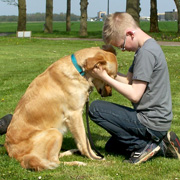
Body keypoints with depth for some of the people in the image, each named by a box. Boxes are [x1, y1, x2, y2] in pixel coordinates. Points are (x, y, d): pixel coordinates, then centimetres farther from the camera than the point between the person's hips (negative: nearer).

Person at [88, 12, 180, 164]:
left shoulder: (146, 52, -21)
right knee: (111, 146, 22)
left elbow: (134, 94, -23)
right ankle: (161, 145, 11)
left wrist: (105, 77, -15)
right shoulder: (146, 47, 10)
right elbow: (129, 80, 11)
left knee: (95, 108, -10)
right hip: (158, 121, 10)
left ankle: (143, 145, -8)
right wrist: (105, 70, -1)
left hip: (151, 122, -10)